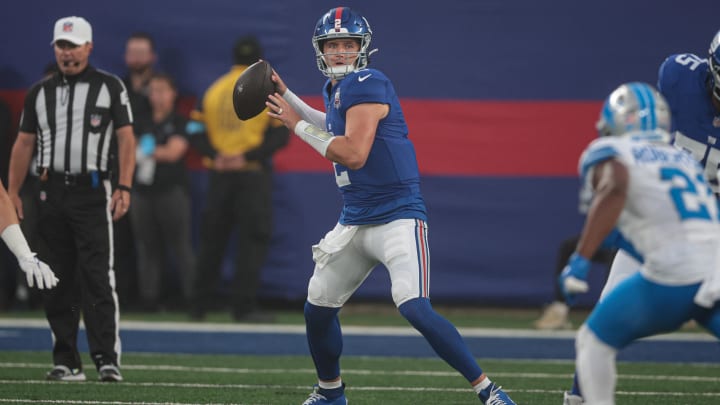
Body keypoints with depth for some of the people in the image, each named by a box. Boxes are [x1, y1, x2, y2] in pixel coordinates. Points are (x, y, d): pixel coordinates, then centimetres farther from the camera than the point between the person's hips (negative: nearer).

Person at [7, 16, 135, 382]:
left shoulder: (110, 87, 4)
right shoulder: (39, 92, 14)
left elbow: (126, 139, -1)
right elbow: (24, 143, 15)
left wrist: (124, 187, -12)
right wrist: (12, 193, 7)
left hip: (92, 191, -4)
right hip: (52, 193, 4)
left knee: (97, 278, -11)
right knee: (57, 281, 4)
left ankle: (107, 359, -13)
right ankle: (65, 362, 8)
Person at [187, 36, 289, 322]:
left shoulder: (214, 88, 10)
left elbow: (196, 130, 5)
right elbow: (280, 134, -9)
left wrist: (214, 155, -6)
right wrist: (248, 156, -14)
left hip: (218, 174, 4)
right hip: (254, 173, -4)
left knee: (212, 236, 12)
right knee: (253, 238, -2)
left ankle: (201, 304, 17)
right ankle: (244, 306, -10)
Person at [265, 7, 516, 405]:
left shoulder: (368, 85, -16)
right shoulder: (336, 88, 11)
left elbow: (353, 154, -25)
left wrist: (298, 124, -16)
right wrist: (287, 97, 30)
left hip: (397, 218, -9)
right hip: (355, 220, 9)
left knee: (414, 308, -23)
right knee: (317, 309, 14)